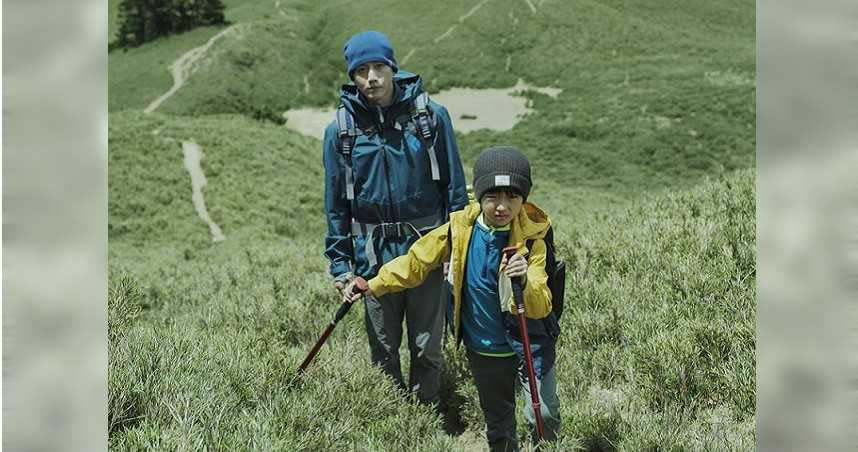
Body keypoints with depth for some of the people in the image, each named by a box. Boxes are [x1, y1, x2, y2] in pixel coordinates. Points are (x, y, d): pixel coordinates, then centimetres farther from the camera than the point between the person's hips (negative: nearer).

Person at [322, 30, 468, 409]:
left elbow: (454, 186, 2)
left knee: (427, 348, 8)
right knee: (383, 349, 13)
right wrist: (340, 264, 3)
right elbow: (336, 203, 5)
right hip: (373, 253, 1)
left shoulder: (431, 115, -4)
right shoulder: (341, 129, -1)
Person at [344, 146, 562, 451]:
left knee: (545, 416, -8)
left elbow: (541, 307, -25)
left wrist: (524, 283, -46)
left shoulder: (532, 240, -18)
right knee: (497, 422, 18)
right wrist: (373, 287, -5)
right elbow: (417, 261, 0)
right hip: (483, 350, 3)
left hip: (528, 344, -2)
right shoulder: (460, 229, -12)